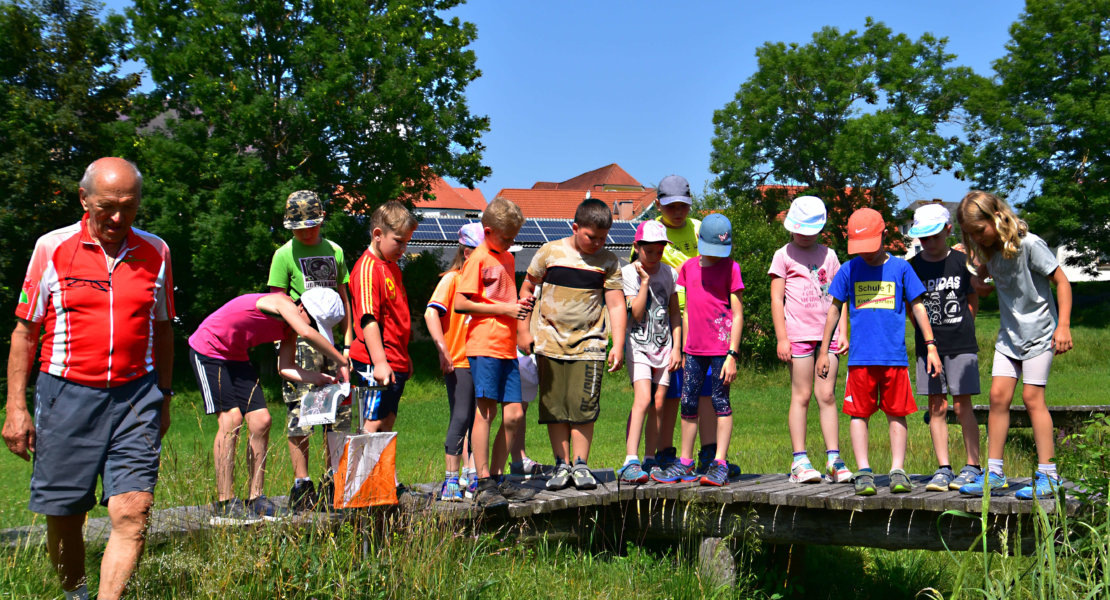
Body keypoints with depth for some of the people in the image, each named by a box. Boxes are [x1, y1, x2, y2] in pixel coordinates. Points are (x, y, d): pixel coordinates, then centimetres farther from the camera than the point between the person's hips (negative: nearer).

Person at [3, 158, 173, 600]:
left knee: (132, 512, -12)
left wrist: (164, 397, 18)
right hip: (67, 394, -1)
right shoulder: (52, 248, 0)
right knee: (63, 516, 7)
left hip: (135, 397, 1)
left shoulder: (155, 252, 7)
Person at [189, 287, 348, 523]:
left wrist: (320, 379, -15)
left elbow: (286, 368, -2)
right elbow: (307, 333, -42)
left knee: (261, 422, -1)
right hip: (207, 351, -9)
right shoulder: (281, 302, -25)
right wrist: (342, 362, -37)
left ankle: (255, 500, 4)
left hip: (235, 357, 9)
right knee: (231, 419, -18)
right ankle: (224, 505, -13)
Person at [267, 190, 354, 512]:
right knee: (300, 412, -6)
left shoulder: (334, 251, 14)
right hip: (301, 341, -4)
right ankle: (301, 483, 0)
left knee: (339, 411, 5)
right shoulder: (285, 255, 2)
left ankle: (333, 480, 16)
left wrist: (347, 340, 12)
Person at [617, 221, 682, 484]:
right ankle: (630, 462, -24)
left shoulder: (670, 273, 6)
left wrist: (676, 348, 6)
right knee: (643, 399, -20)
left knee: (659, 404, 2)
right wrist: (644, 280, -15)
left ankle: (651, 460, 12)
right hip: (638, 344, -4)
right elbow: (636, 313, -12)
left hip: (663, 346, 4)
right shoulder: (627, 273, -4)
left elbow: (675, 314, 12)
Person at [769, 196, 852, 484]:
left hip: (827, 334, 3)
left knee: (827, 395, 1)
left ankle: (834, 460, 3)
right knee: (801, 395, -2)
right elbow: (776, 298, 0)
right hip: (799, 334, -3)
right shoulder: (784, 255, 5)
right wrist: (781, 338, -6)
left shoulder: (828, 255, 15)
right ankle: (799, 460, 1)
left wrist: (843, 333, 7)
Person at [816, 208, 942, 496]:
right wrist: (824, 351, 14)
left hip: (894, 356, 0)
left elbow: (918, 308, 10)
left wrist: (931, 346, 5)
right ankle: (863, 472, 3)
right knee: (858, 413, 0)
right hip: (860, 357, 1)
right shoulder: (849, 270, 6)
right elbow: (835, 310, 14)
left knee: (896, 413, 4)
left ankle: (898, 471, 8)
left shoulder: (900, 268, 4)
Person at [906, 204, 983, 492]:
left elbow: (973, 303, 11)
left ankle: (973, 467, 5)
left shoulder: (962, 262, 2)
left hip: (961, 344, -2)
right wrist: (929, 335, 3)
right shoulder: (912, 267, 4)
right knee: (936, 407, 1)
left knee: (962, 405, -3)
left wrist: (958, 329, 3)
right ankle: (943, 469, 6)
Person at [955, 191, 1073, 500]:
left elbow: (1062, 282, -15)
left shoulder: (1029, 245, -19)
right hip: (1009, 333, 6)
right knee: (998, 395, -1)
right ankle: (994, 473, 4)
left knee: (1032, 397, -10)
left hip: (1039, 332, -6)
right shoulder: (989, 250, 1)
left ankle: (1048, 475, -3)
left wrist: (1063, 326, -19)